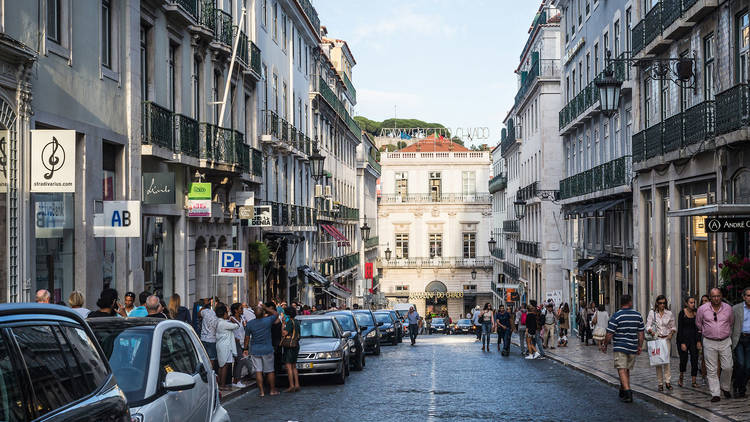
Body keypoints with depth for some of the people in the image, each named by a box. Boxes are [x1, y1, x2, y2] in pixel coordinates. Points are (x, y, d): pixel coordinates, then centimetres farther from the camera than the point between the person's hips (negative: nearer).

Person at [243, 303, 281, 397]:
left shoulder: (249, 324, -5)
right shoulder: (268, 321, -11)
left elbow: (247, 338, 3)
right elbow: (276, 314, 8)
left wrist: (245, 349, 15)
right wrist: (265, 308, 13)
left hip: (255, 350, 1)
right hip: (267, 350, -1)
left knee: (258, 371, 4)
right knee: (270, 371, 10)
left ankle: (261, 391, 3)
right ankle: (273, 390, 17)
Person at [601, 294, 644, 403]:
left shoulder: (616, 316, -10)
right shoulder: (638, 315, 4)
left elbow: (610, 334, -10)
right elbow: (641, 333, 8)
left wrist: (605, 345, 3)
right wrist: (640, 346, 18)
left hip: (620, 347, -5)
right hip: (633, 348, 5)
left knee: (622, 370, -8)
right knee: (627, 370, 17)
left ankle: (627, 391, -22)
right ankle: (623, 391, 26)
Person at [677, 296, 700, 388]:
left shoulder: (695, 313, 7)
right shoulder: (682, 313, -6)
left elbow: (697, 328, 11)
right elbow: (679, 329, -8)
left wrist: (698, 341, 1)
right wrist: (682, 343, -13)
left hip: (693, 338, 4)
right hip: (683, 338, -4)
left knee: (694, 359, -2)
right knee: (684, 359, -6)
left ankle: (694, 381, 1)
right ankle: (681, 378, 18)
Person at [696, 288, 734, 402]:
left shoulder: (728, 308, 2)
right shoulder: (702, 309, -2)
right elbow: (698, 324, 14)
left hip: (725, 342, 1)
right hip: (709, 343, -1)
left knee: (727, 367, -3)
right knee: (712, 370, -2)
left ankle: (725, 387, 23)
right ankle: (715, 394, 2)